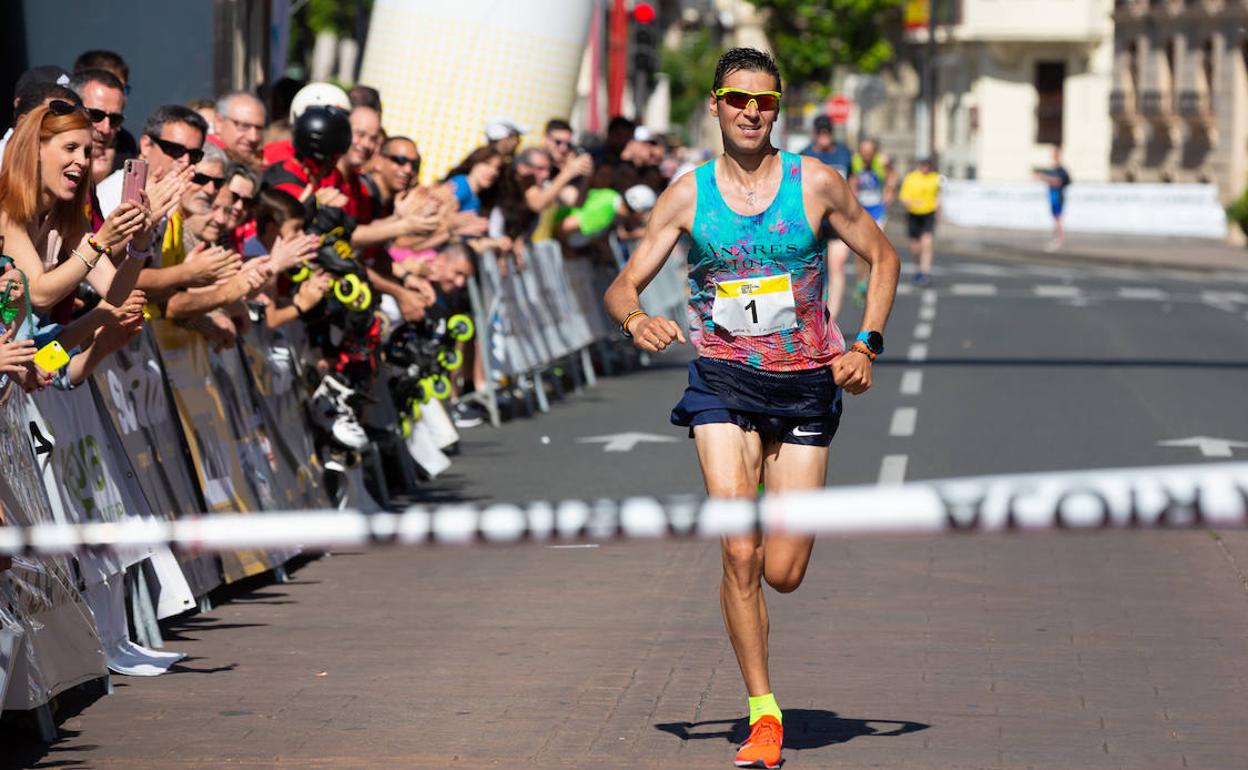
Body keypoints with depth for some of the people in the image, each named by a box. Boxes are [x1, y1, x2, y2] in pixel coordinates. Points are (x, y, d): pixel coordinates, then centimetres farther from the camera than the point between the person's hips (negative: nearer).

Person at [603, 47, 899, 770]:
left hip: (806, 384, 0)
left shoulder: (815, 183, -1)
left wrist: (866, 344, -3)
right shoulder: (688, 194, 0)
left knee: (783, 572, 0)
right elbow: (623, 285, 2)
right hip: (723, 381, 0)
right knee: (739, 555, -14)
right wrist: (636, 319, -22)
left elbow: (883, 256, 10)